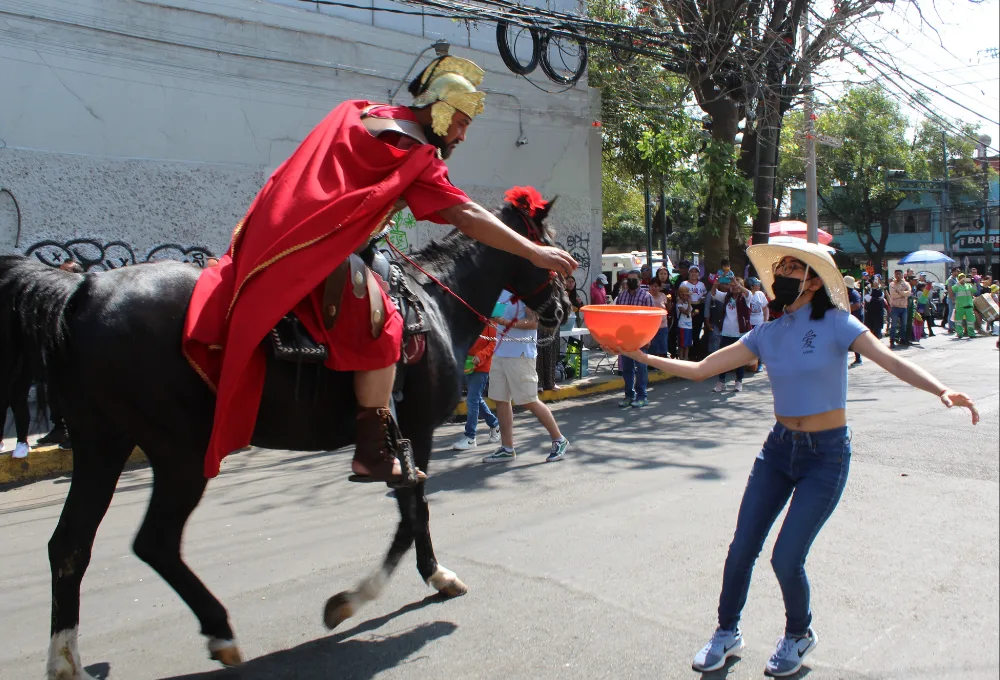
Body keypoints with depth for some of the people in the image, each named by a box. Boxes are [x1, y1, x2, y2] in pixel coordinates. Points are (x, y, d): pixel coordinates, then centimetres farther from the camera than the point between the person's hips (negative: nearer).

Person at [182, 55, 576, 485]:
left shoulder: (362, 112, 18)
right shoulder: (414, 154, -9)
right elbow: (466, 216, -16)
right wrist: (533, 252, -15)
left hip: (276, 236, 10)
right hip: (319, 249, -10)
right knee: (380, 325, -15)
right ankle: (374, 453, -18)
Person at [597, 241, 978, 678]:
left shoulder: (835, 324, -9)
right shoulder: (767, 334, 3)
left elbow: (890, 360, -22)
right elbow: (699, 370, 1)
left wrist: (940, 390, -40)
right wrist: (640, 356, -7)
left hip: (826, 453, -4)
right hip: (779, 447, 4)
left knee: (786, 559, -8)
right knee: (741, 550, 3)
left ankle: (799, 635, 24)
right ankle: (727, 634, 27)